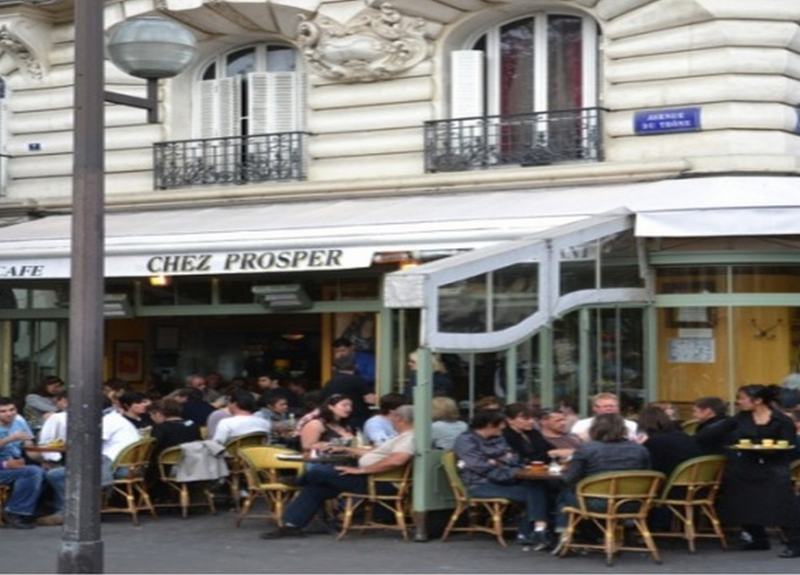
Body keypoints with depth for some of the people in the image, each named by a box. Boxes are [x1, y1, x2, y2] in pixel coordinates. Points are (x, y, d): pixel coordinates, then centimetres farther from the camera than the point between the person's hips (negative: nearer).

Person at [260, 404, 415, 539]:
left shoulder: (409, 438, -17)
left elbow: (396, 460, -35)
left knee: (317, 472, -2)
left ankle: (297, 483, 32)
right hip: (369, 477, 11)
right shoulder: (403, 437, 19)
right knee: (316, 486, 5)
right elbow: (377, 454, 26)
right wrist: (345, 449, 29)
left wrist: (361, 470, -28)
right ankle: (293, 524, 3)